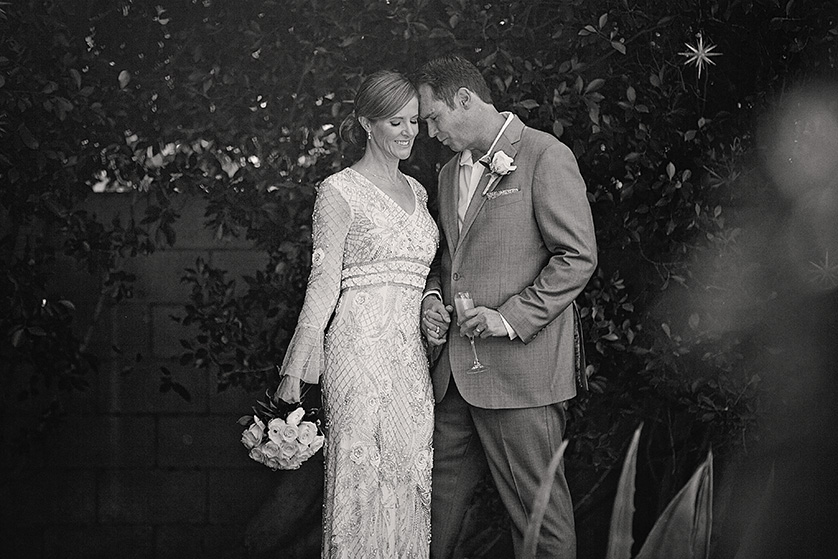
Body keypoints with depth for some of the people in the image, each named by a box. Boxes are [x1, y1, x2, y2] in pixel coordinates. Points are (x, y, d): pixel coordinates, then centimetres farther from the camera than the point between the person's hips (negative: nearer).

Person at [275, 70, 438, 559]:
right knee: (364, 472, -8)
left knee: (412, 475, 4)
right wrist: (295, 368, -12)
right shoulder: (340, 191, -1)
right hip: (362, 347, -6)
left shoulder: (416, 190, 18)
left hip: (414, 349, 6)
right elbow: (324, 282, -6)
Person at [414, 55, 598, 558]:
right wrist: (433, 297, 7)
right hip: (459, 369, 8)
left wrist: (511, 318, -17)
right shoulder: (451, 173, 18)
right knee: (441, 499, 11)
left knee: (538, 511, -3)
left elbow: (578, 257, -11)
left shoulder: (546, 157, -7)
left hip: (522, 368, -8)